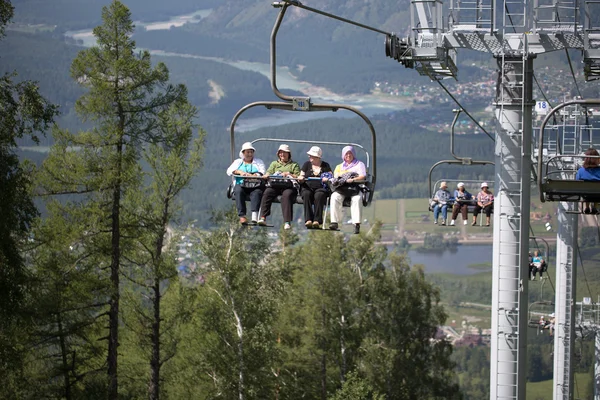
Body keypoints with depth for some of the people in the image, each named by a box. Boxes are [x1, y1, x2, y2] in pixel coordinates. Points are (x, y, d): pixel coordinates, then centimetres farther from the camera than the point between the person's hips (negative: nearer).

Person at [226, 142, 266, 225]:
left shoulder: (259, 162, 23)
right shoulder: (238, 162, 25)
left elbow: (262, 172, 4)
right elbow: (229, 171, 9)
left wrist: (254, 175, -18)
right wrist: (240, 172, -11)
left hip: (255, 187, -1)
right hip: (240, 185, 1)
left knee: (257, 192, -35)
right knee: (239, 191, -34)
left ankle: (254, 216, -52)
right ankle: (242, 216, -43)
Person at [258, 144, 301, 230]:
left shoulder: (294, 165, 22)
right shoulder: (274, 163, 31)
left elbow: (298, 177, 8)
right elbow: (268, 173, 16)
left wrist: (288, 174, -8)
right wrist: (267, 175, -9)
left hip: (288, 186, -2)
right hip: (275, 185, 2)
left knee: (287, 195, -36)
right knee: (267, 193, -30)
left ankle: (287, 222, -43)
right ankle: (263, 218, -36)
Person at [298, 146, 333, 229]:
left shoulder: (325, 166, 15)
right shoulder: (307, 164, 20)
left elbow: (331, 177, 9)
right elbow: (301, 177, 14)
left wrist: (328, 179, -14)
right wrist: (301, 178, -10)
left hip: (321, 188, -1)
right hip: (308, 188, 1)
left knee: (319, 195, -36)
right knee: (306, 194, -34)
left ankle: (317, 220, -41)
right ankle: (308, 219, -41)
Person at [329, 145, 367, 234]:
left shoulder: (359, 164, 20)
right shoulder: (339, 166, 31)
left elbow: (363, 177, 3)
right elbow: (335, 177, 18)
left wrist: (352, 180, -16)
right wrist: (337, 180, -8)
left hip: (355, 187, -2)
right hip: (341, 188, 2)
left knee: (357, 199, -37)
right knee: (335, 197, -32)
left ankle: (357, 224, -42)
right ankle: (334, 222, -37)